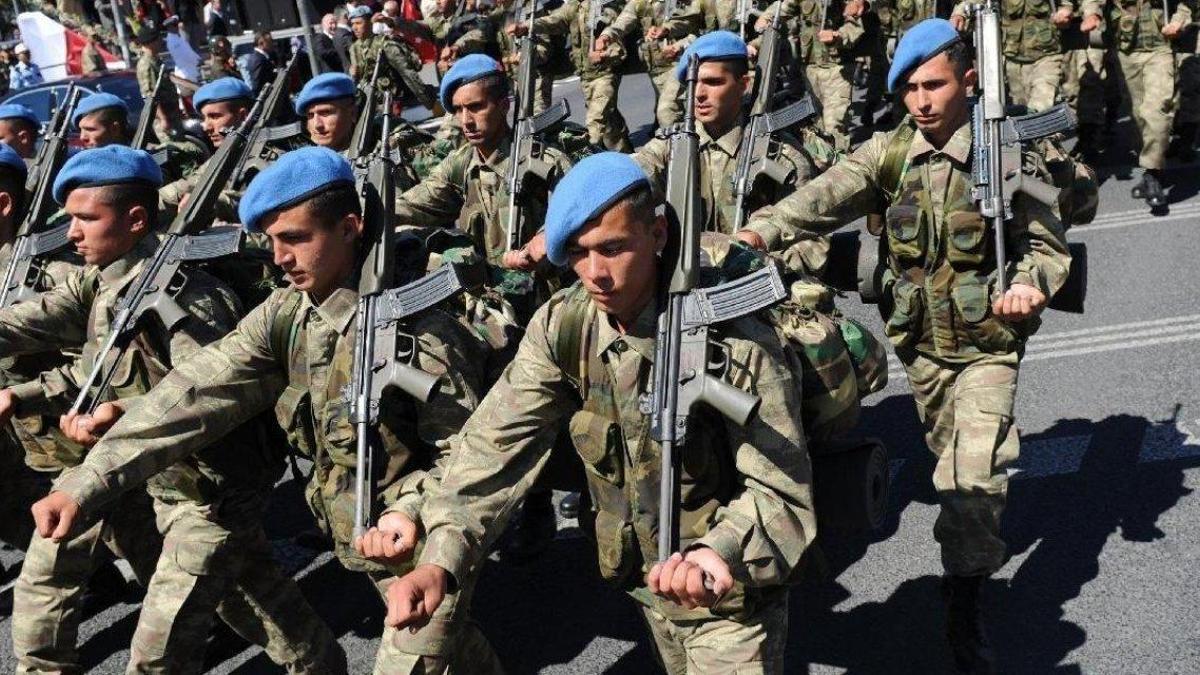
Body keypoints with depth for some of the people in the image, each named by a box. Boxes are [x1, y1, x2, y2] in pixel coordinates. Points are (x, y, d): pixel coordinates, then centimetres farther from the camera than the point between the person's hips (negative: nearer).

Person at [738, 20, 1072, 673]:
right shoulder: (889, 153, -5)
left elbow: (1045, 241, -6)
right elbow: (825, 197, -21)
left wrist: (1028, 284, -29)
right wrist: (762, 229, -39)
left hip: (986, 343, -3)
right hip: (919, 342, 4)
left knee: (975, 467, -14)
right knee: (947, 457, 21)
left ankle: (964, 601, 0)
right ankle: (979, 538, 48)